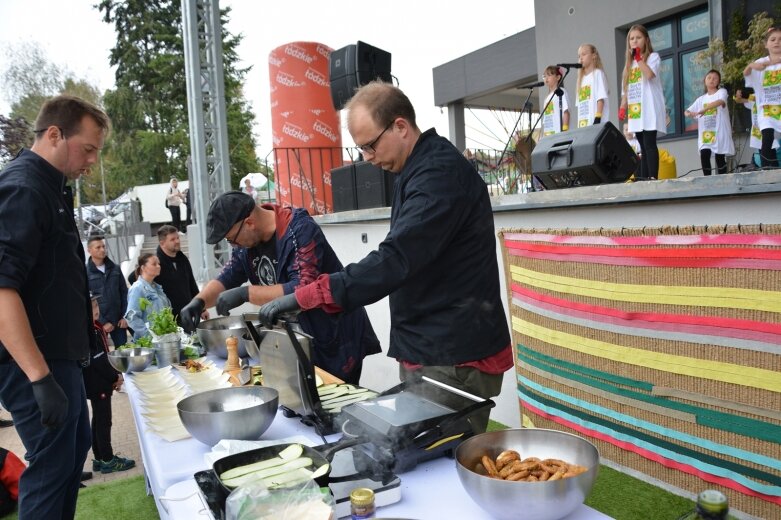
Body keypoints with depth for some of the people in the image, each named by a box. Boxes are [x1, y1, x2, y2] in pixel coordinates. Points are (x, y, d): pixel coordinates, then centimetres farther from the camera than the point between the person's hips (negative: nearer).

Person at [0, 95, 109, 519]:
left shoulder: (49, 186, 11)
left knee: (75, 449, 21)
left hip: (59, 353, 10)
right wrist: (41, 379, -29)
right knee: (51, 466, 1)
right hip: (34, 361, -10)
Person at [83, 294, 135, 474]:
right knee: (103, 421, 0)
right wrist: (115, 377, -14)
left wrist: (113, 375, 5)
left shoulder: (96, 327, 8)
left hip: (99, 381, 10)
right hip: (97, 384, -10)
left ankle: (99, 459, 26)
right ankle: (107, 460, 10)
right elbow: (97, 359, -23)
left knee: (99, 420, 16)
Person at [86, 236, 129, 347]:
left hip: (118, 320, 3)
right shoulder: (86, 272, -4)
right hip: (99, 322, -3)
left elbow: (124, 293, 10)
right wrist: (102, 322, -10)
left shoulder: (115, 269, 9)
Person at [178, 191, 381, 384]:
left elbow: (303, 291, -32)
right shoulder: (248, 240, 2)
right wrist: (199, 301, -12)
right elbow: (226, 279, 7)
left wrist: (245, 293, -31)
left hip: (335, 340, -7)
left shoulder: (301, 231, -23)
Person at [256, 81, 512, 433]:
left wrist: (304, 297, -27)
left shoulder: (440, 174, -18)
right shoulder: (418, 170, 14)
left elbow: (395, 261, -28)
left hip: (453, 360, -10)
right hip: (426, 351, 10)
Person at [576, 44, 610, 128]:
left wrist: (597, 119, -18)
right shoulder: (581, 78, 20)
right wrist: (579, 125, 11)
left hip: (596, 122, -6)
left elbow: (601, 98, -9)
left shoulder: (597, 73, 1)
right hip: (583, 124, 6)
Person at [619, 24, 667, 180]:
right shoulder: (629, 63, 22)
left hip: (649, 108, -6)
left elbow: (649, 74, -17)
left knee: (649, 144, -15)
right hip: (635, 110, 6)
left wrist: (639, 58, -9)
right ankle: (643, 179, 4)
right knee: (643, 147, 6)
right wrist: (622, 108, 7)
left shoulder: (653, 57, 4)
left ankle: (653, 178, -18)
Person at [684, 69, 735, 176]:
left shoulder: (722, 91, 1)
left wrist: (704, 109, -36)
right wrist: (687, 113, -14)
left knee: (719, 157, 0)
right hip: (705, 133, 3)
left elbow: (720, 101, -22)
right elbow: (688, 111, 12)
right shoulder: (701, 99, 16)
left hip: (719, 131, -3)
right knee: (704, 155, -13)